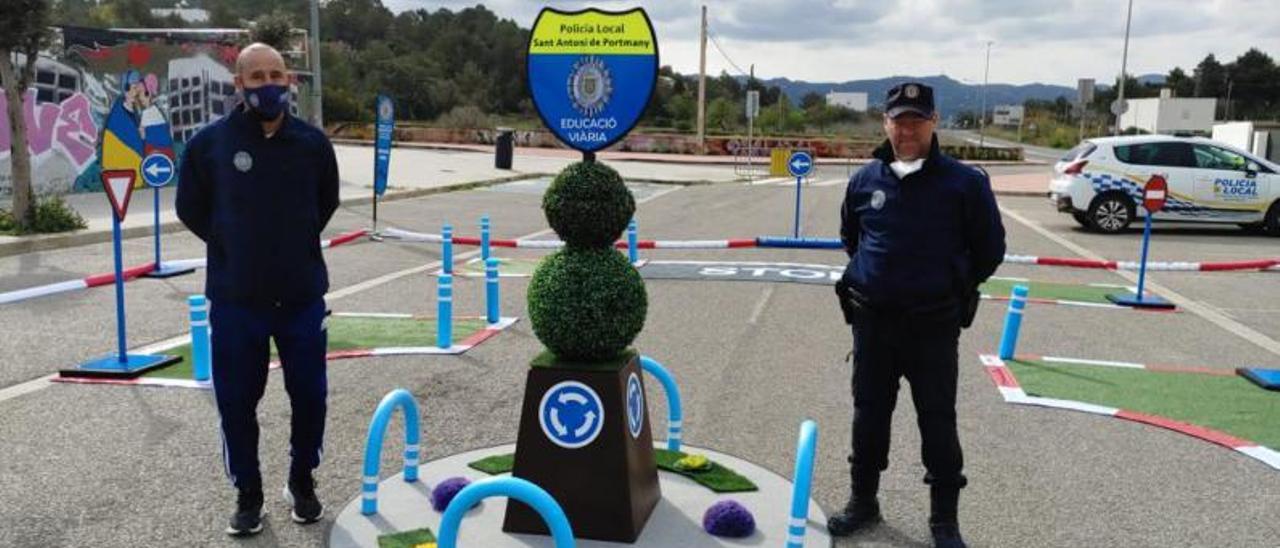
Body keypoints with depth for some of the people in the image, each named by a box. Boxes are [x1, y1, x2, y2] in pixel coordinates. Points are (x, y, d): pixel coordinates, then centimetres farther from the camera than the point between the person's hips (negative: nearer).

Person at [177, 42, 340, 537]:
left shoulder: (313, 142, -2)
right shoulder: (210, 142, -7)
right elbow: (191, 208, 6)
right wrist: (233, 247, 5)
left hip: (302, 294, 1)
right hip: (235, 298, -1)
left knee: (309, 394, 10)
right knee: (237, 401, 7)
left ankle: (302, 483, 32)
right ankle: (248, 494, 27)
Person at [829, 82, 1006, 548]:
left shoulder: (964, 182, -9)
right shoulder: (865, 180, 2)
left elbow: (990, 248, 0)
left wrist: (953, 290, 6)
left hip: (934, 326, -3)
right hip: (872, 320, 3)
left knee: (938, 420, 5)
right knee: (869, 413, 13)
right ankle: (864, 500, 31)